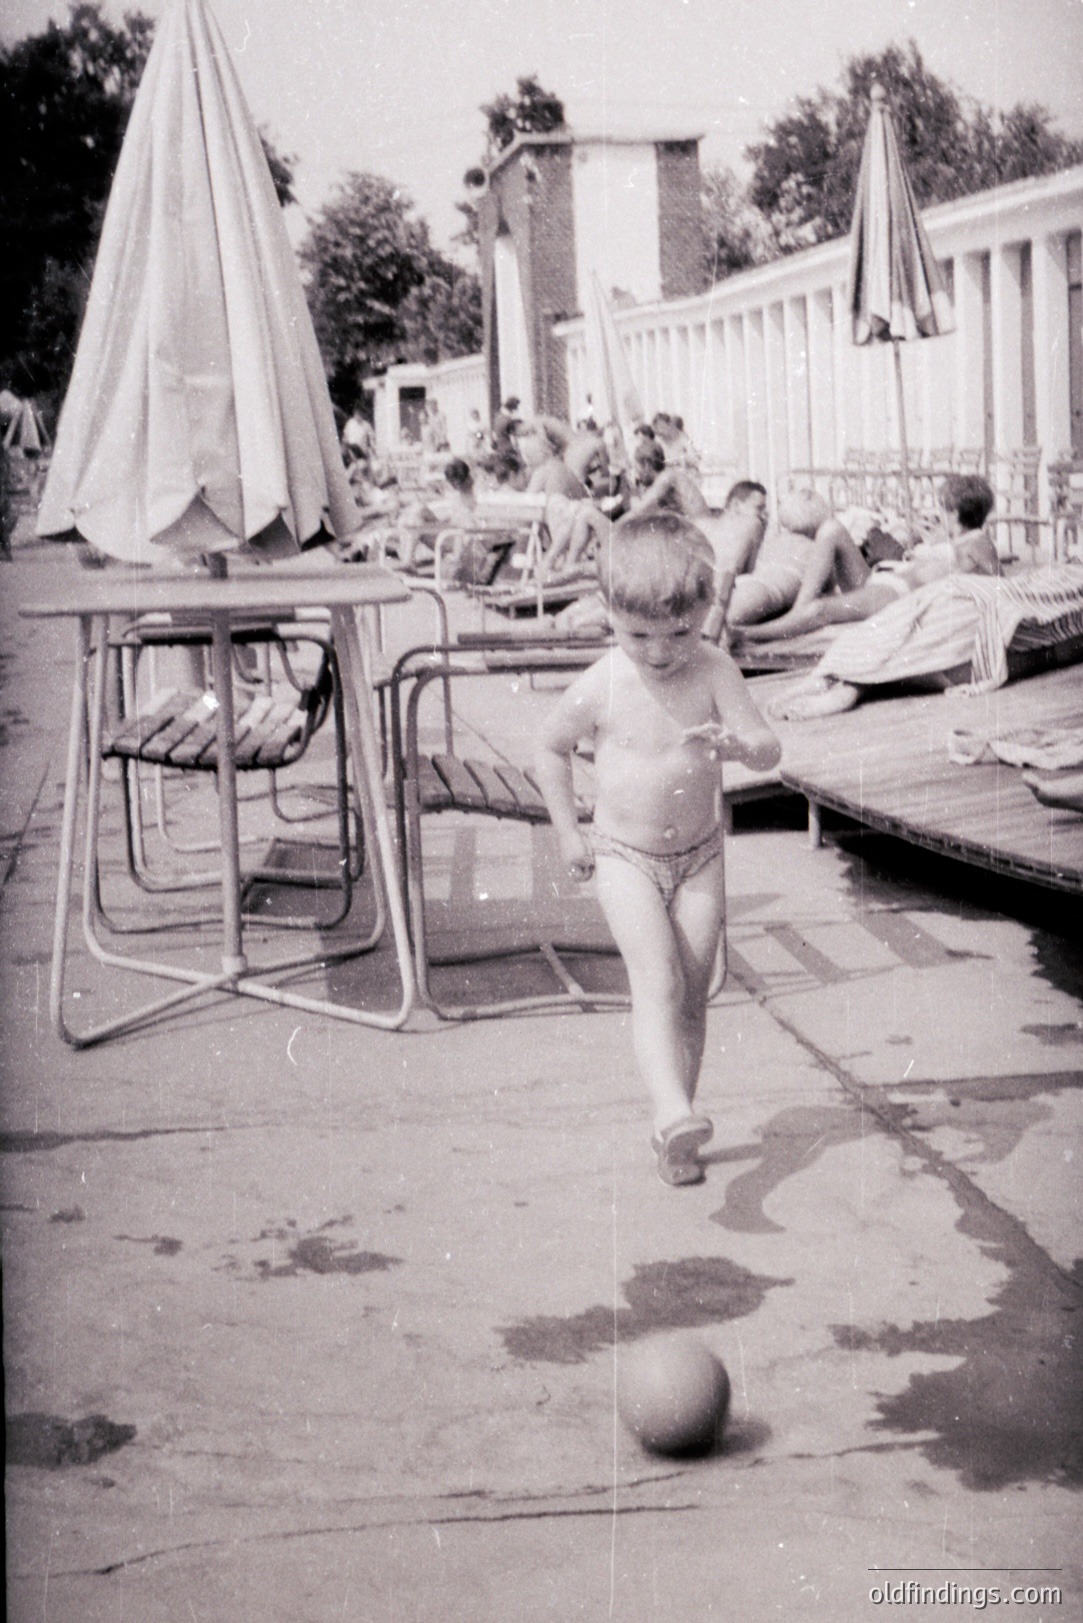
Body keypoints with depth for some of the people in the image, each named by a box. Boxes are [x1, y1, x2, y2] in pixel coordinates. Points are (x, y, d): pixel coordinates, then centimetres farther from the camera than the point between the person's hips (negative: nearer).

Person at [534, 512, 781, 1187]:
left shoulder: (714, 672, -11)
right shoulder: (601, 687, -13)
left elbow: (769, 750, -15)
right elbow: (553, 747, 5)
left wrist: (736, 743, -39)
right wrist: (568, 834, 3)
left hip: (700, 856, 2)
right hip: (624, 858, -2)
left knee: (693, 994, 5)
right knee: (656, 979, -20)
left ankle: (674, 1135, 16)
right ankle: (674, 1112, -32)